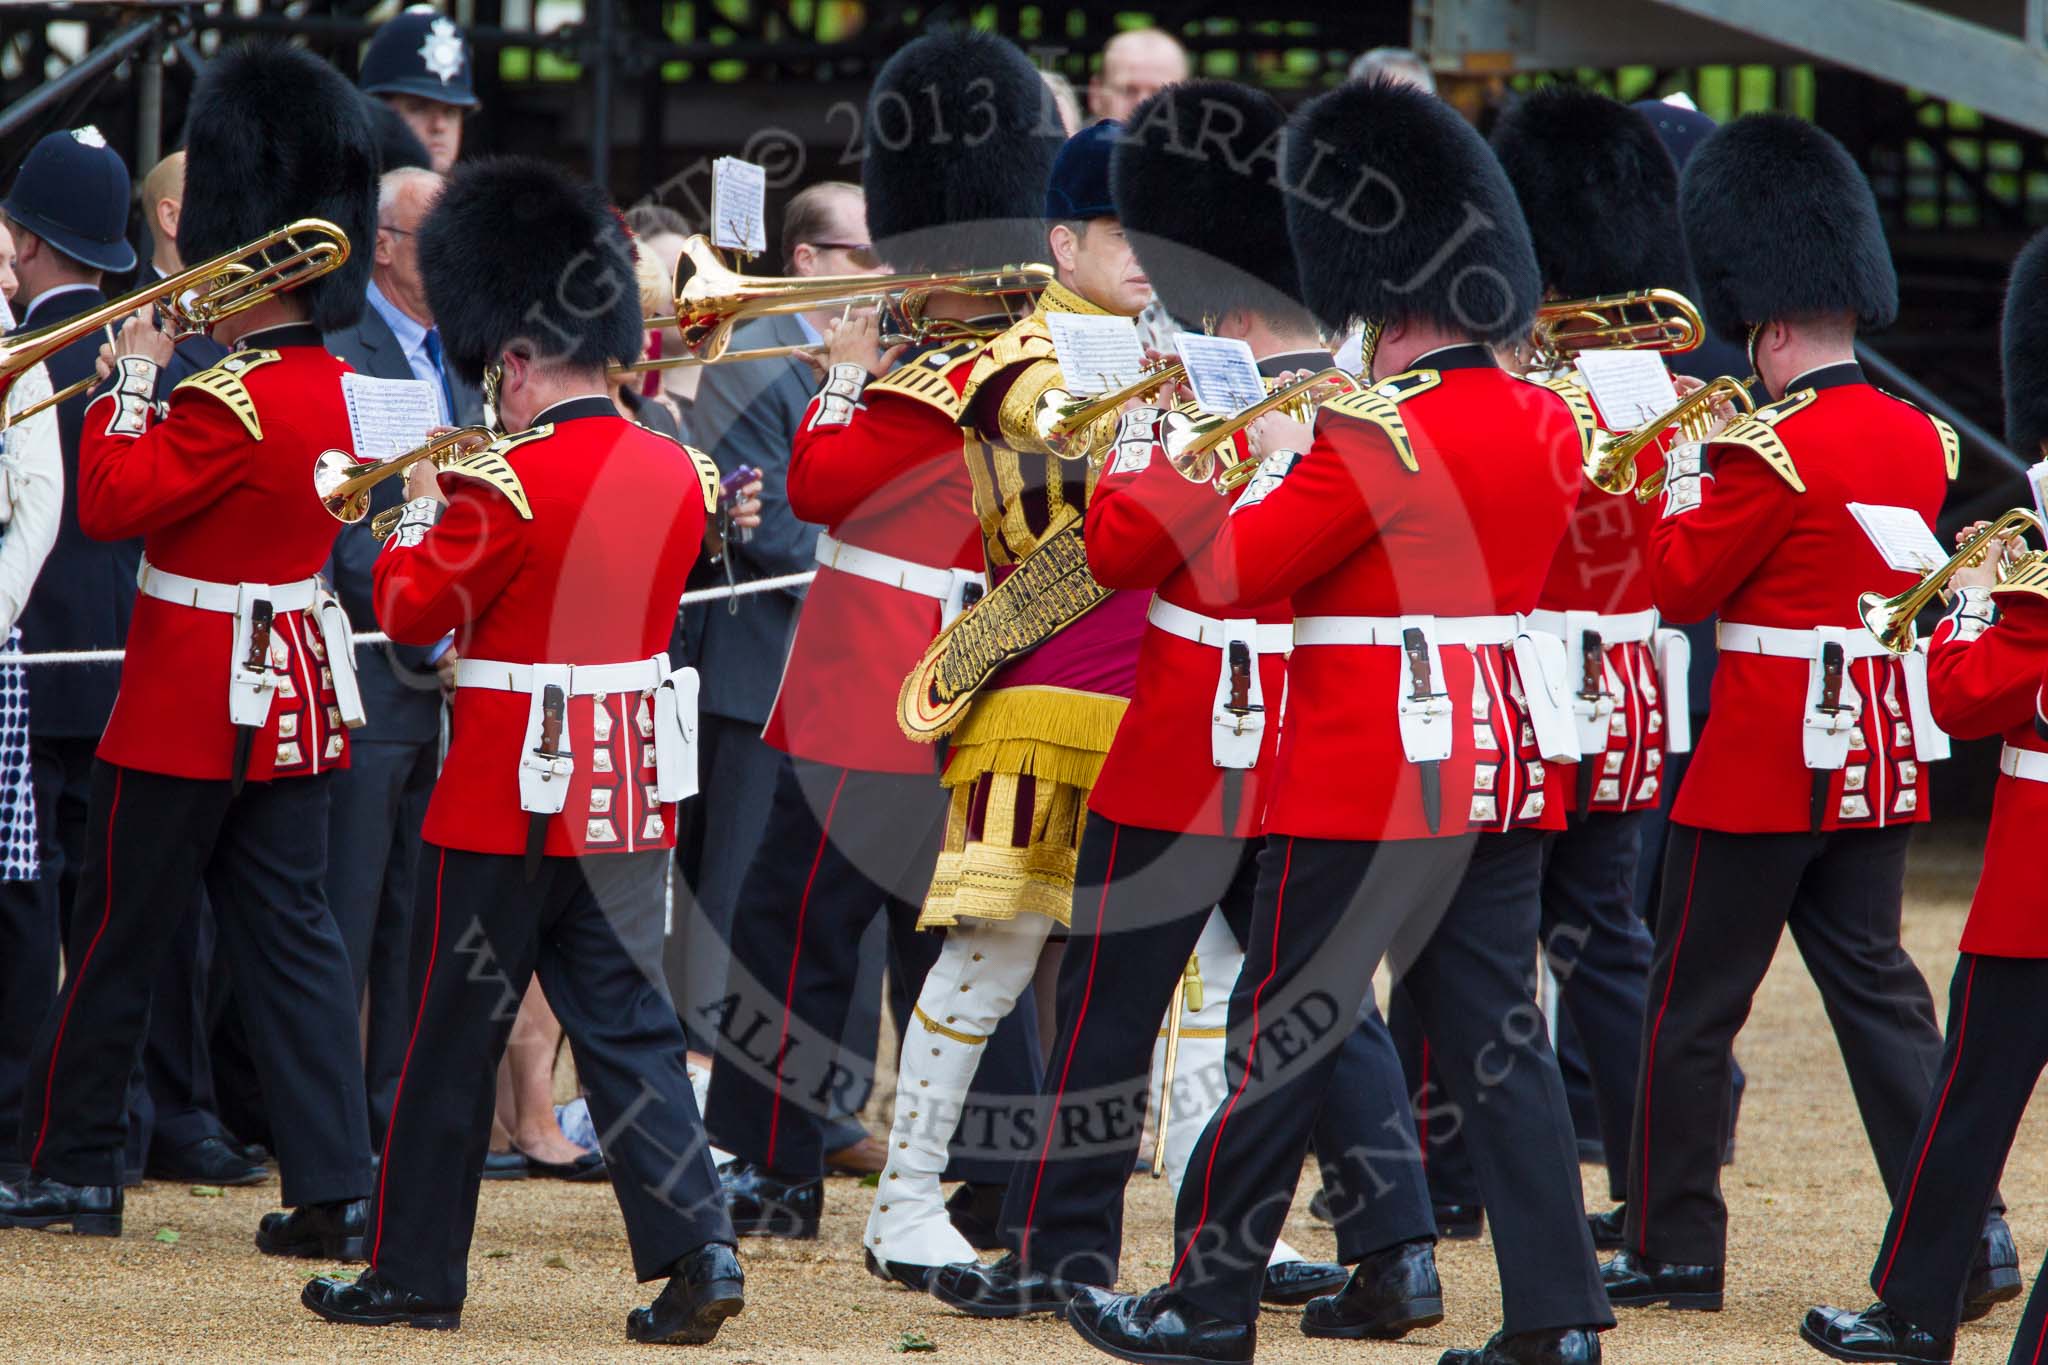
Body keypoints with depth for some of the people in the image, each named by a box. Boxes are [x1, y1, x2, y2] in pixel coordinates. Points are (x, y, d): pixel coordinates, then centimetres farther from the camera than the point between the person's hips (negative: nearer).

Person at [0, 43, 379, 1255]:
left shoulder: (229, 399, -21)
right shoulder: (325, 384, 6)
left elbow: (114, 504, -20)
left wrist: (131, 381, -11)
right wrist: (158, 392, 9)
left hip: (195, 698, -8)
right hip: (299, 690, 8)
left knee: (118, 935, 6)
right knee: (290, 935, 6)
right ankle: (338, 1188, -1)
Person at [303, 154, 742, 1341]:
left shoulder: (510, 488, -18)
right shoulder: (676, 473, 3)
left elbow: (411, 611, -10)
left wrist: (421, 510, 6)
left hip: (509, 799, -6)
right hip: (632, 796, 6)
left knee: (455, 1041, 5)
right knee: (627, 1024, 7)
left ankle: (417, 1273, 13)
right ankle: (695, 1246, -6)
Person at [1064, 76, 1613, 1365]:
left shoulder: (1376, 439, -17)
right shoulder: (1549, 425, 6)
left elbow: (1224, 570, -15)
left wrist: (1266, 458, 1)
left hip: (1363, 777, -7)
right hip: (1503, 767, 7)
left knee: (1283, 1036, 3)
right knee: (1498, 1037, 7)